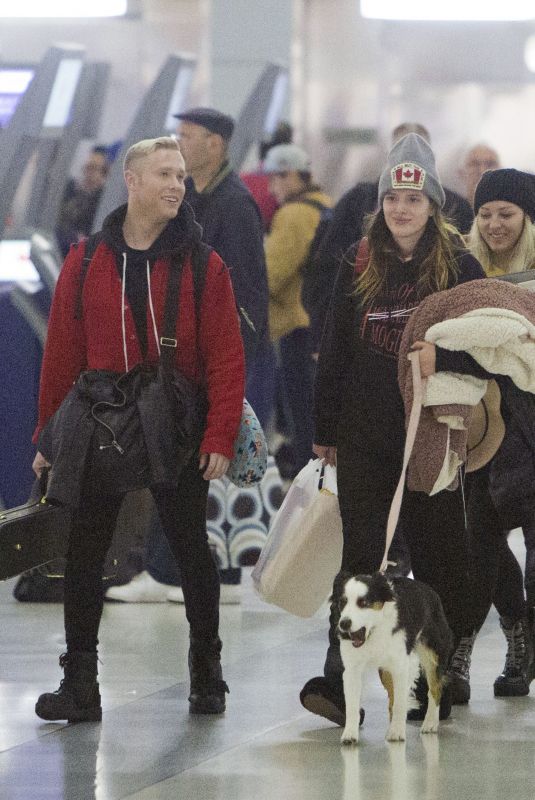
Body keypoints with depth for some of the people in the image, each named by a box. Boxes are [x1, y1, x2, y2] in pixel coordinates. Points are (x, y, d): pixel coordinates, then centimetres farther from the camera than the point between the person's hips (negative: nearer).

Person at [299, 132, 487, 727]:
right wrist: (325, 428, 12)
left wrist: (441, 353, -18)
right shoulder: (358, 269, 9)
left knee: (437, 555, 4)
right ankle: (339, 679, -11)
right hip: (365, 437, 1)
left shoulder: (458, 266, 2)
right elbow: (334, 350, 12)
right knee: (360, 554, -4)